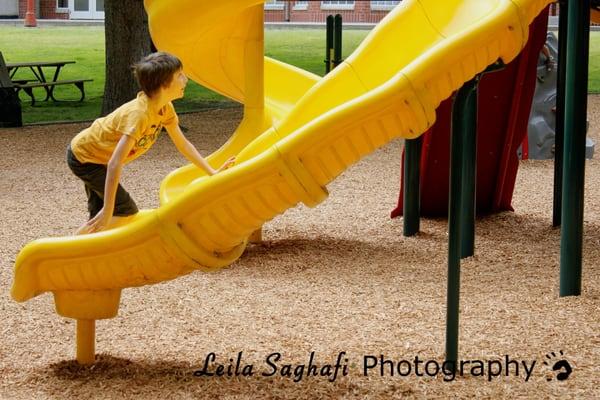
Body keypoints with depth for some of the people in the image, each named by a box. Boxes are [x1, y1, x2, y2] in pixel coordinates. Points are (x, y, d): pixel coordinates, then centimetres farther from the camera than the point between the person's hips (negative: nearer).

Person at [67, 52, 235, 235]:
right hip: (83, 156, -9)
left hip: (96, 153, 9)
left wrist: (212, 172, -2)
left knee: (99, 214, 11)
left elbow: (183, 144, 4)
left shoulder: (165, 109, -10)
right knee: (126, 211, -11)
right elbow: (115, 164, -41)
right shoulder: (139, 113, -37)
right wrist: (107, 211, -43)